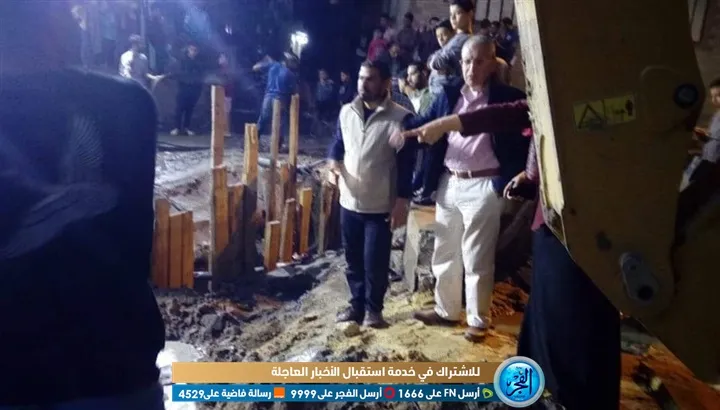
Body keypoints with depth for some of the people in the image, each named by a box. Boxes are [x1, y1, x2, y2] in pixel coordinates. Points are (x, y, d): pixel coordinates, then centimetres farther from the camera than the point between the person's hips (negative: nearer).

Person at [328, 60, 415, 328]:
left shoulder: (400, 118, -10)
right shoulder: (346, 112, 4)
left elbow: (406, 164, -9)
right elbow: (337, 146, 15)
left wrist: (402, 202, -12)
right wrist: (334, 164, -7)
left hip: (381, 206, -5)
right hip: (349, 202, 5)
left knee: (375, 262, 3)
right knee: (353, 260, 15)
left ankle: (373, 308, 22)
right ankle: (357, 304, 31)